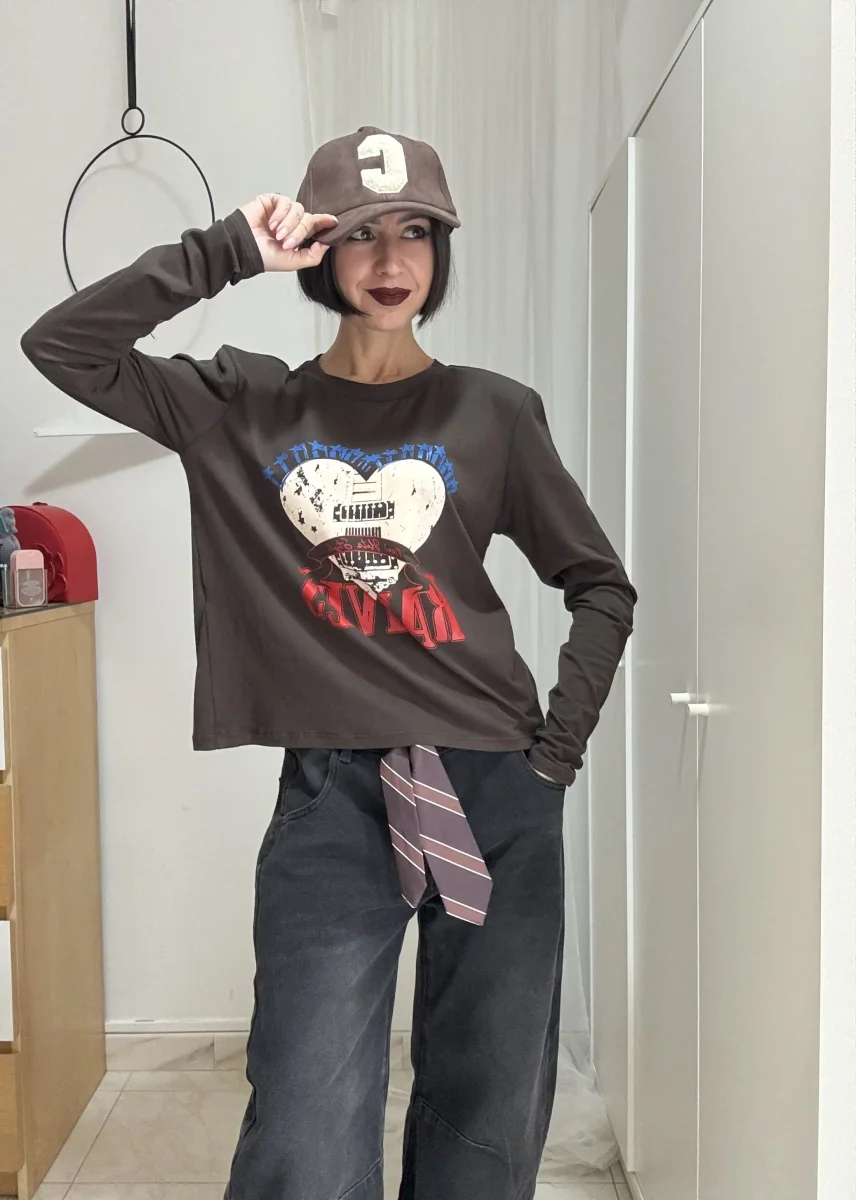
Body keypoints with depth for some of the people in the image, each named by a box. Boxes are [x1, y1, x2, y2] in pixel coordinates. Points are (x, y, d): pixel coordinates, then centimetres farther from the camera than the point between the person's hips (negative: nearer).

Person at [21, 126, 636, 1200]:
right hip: (332, 796, -1)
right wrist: (226, 255, -6)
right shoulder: (245, 406, 6)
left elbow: (600, 584, 11)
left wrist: (561, 740, 1)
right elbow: (61, 345, -1)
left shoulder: (494, 412, 6)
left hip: (493, 795, 1)